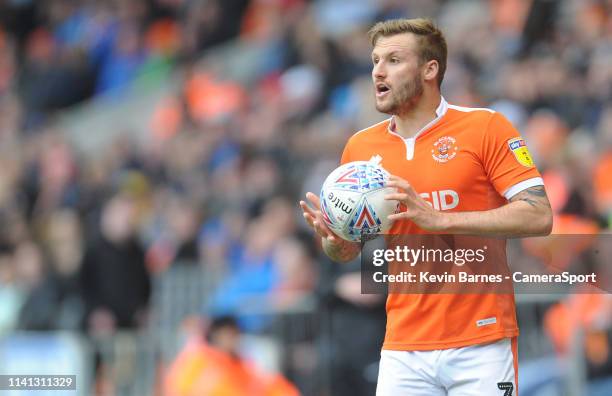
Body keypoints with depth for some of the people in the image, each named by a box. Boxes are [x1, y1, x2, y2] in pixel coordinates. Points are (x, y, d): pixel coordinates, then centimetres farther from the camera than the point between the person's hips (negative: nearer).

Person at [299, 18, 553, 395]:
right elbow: (348, 250, 18)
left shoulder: (485, 127, -4)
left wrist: (439, 219, -21)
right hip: (403, 347, 4)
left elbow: (538, 217, -12)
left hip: (481, 346, -3)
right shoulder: (360, 147, 10)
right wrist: (333, 240, -7)